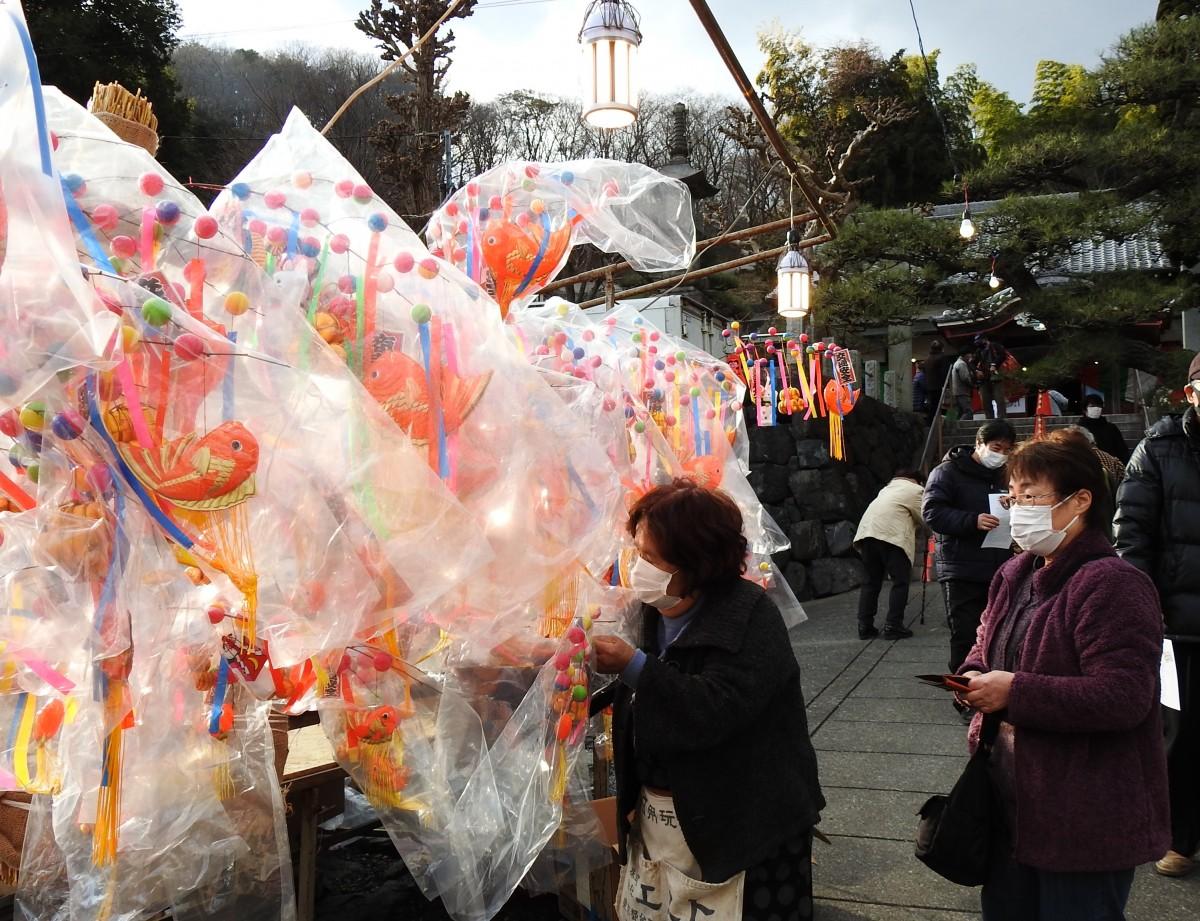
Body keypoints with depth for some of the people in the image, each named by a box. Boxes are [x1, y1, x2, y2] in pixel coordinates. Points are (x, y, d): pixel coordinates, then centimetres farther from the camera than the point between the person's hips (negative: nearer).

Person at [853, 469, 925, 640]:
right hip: (891, 534, -7)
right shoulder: (917, 490, 13)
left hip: (867, 531, 7)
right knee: (900, 581, 1)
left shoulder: (889, 487, 33)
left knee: (871, 581, 12)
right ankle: (893, 626, -3)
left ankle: (865, 626, 9)